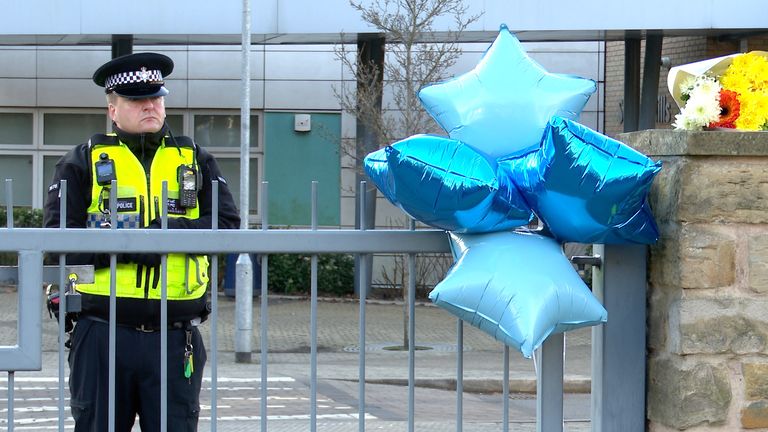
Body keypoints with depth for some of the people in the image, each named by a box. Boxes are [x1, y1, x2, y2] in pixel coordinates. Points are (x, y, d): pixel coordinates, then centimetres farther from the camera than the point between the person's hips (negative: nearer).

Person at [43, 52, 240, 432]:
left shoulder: (195, 161, 14)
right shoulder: (84, 162, 7)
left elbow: (229, 225, 2)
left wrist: (175, 230, -14)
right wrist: (127, 245, -17)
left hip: (175, 341, 2)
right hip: (102, 337, -1)